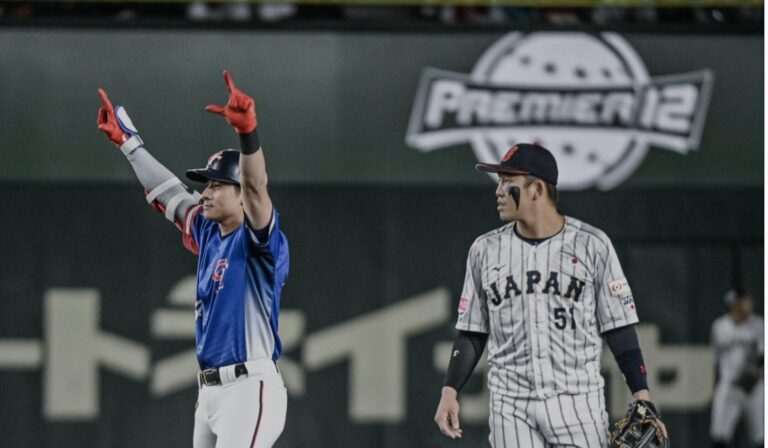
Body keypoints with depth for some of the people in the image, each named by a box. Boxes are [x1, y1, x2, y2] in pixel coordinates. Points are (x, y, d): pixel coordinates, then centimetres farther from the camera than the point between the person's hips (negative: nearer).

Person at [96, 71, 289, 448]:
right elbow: (168, 193, 25)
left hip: (249, 389, -9)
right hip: (211, 389, 9)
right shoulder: (208, 232, 14)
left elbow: (257, 188, -27)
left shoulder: (258, 240, -10)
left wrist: (247, 131, -44)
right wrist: (126, 140, 31)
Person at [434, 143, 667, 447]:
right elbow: (472, 333, 13)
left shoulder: (592, 245, 0)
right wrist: (450, 391, 1)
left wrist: (643, 399, -5)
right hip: (510, 407, 2)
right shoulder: (485, 250, 8)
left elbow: (619, 329, 1)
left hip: (578, 402, -2)